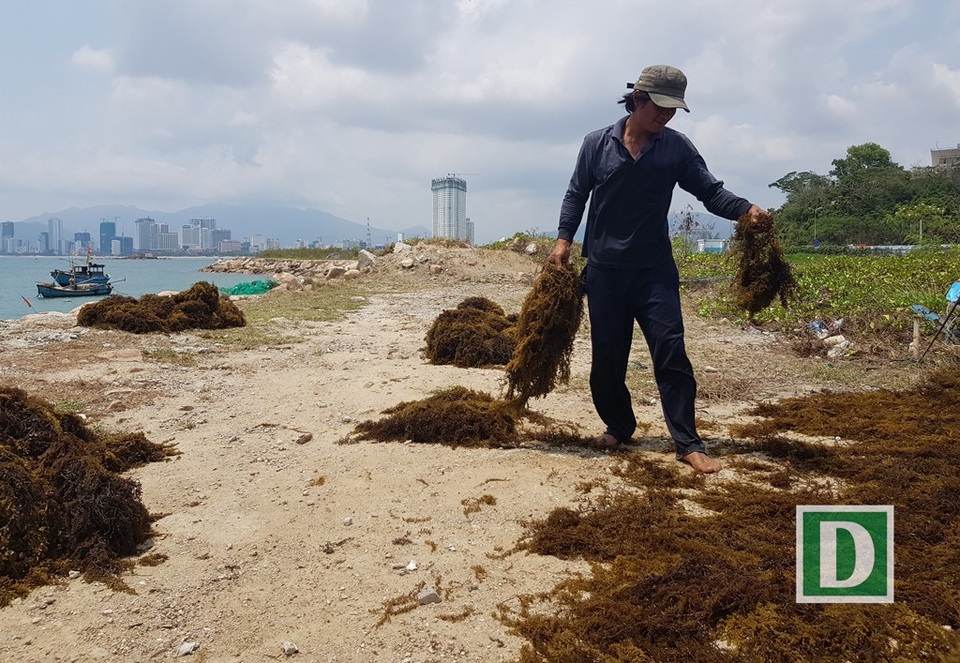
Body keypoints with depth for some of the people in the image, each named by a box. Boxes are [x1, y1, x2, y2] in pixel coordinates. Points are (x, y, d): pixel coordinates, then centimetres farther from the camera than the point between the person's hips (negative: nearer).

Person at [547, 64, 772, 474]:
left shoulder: (677, 148, 2)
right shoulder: (597, 144, 2)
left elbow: (710, 191, -1)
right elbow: (576, 195, 9)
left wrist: (746, 210, -19)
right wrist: (564, 239, -3)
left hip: (654, 270, 0)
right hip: (604, 270, 1)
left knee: (671, 352, -7)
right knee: (606, 356, 6)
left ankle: (688, 444, -2)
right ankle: (619, 427, 26)